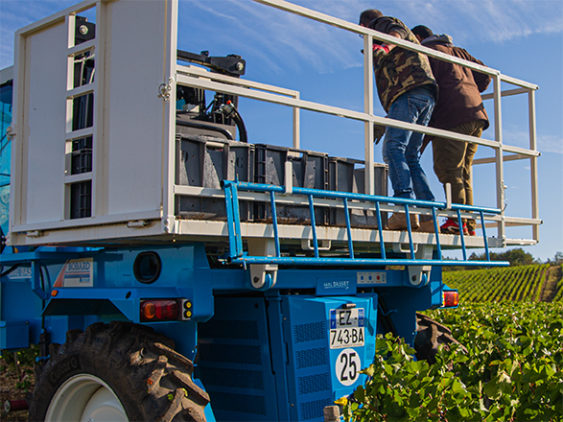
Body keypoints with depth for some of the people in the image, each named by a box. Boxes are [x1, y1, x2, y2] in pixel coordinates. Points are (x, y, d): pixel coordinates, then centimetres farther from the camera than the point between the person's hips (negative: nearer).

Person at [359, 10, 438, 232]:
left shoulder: (382, 23, 15)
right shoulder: (410, 38, 40)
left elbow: (397, 32, -8)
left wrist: (384, 47, -30)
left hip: (408, 93, -9)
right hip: (426, 97, 9)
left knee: (393, 149, -20)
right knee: (410, 158, 5)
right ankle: (430, 215, -5)